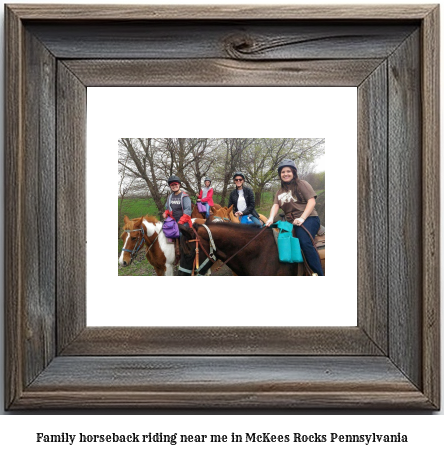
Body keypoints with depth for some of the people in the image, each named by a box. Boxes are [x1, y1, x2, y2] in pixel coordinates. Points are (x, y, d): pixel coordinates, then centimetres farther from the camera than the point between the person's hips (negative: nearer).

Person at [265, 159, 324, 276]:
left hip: (308, 219, -7)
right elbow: (275, 205, 6)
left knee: (305, 242, -30)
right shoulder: (280, 192, 22)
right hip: (292, 222, 7)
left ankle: (319, 273, -31)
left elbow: (312, 201, -6)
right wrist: (271, 218, -16)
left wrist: (302, 218, -19)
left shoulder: (302, 184, 5)